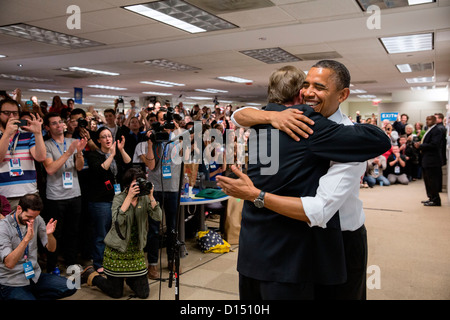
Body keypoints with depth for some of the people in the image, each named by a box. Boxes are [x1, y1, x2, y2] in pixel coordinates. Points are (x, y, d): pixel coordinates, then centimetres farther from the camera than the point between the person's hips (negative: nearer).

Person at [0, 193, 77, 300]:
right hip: (12, 283, -6)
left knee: (71, 287, -11)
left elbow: (51, 248, 3)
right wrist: (26, 239, -37)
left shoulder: (37, 220, 0)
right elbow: (9, 263, -25)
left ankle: (32, 295, 4)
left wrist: (49, 234, -19)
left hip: (35, 276, 6)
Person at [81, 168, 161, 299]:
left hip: (137, 251, 4)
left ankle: (128, 278, 34)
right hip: (117, 251, -4)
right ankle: (90, 274, 30)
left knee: (144, 293, 4)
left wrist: (151, 197, -25)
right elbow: (117, 220, -28)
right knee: (116, 293, 6)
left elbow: (158, 216, -14)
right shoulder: (119, 198, -10)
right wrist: (129, 197, -30)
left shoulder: (144, 198, -1)